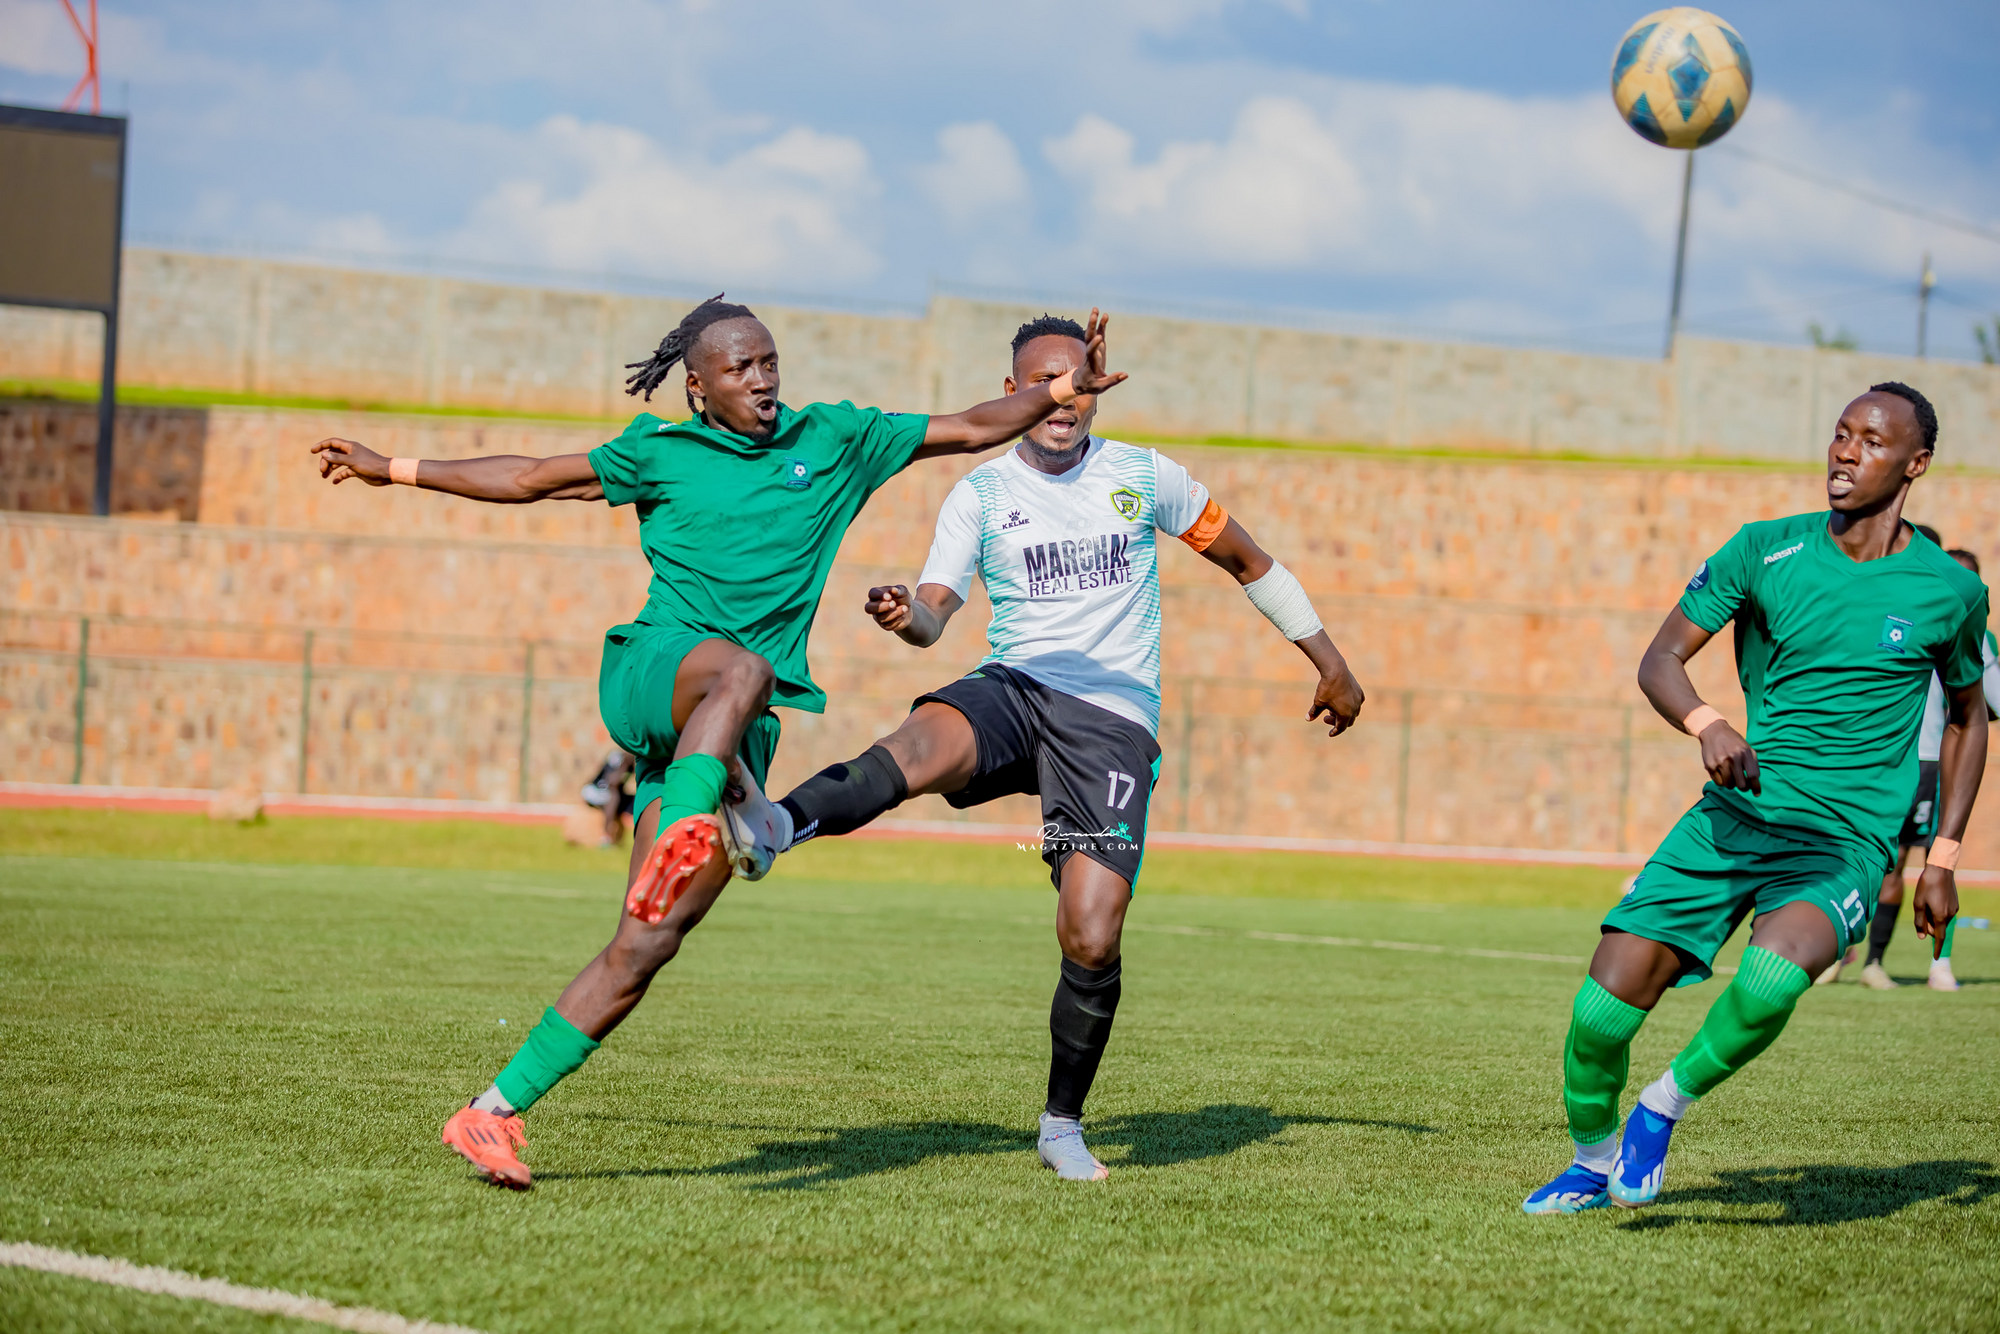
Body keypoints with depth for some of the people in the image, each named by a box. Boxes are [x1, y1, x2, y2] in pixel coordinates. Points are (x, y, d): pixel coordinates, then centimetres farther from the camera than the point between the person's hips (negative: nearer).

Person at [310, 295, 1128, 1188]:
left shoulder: (832, 441, 15)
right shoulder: (659, 453, 11)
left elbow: (970, 430, 19)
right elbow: (531, 478, 20)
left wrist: (1064, 390, 6)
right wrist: (392, 471, 22)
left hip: (736, 735, 2)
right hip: (649, 673, -2)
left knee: (646, 947, -10)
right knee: (742, 670, -41)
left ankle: (492, 1112, -7)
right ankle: (678, 838, -65)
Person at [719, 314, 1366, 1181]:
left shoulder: (1144, 478, 8)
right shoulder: (980, 496, 6)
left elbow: (1247, 560, 20)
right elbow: (935, 612, -6)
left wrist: (1328, 661, 23)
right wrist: (906, 616, -31)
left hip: (1113, 718, 0)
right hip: (1013, 690, 0)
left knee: (1091, 942, -13)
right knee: (925, 739, -37)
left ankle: (1063, 1125, 9)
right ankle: (774, 828, -63)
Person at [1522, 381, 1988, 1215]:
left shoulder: (1950, 592, 1)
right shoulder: (1766, 551, 1)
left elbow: (1967, 713, 17)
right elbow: (1660, 659, 2)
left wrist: (1943, 857, 10)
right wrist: (1705, 724, -21)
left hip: (1845, 841, -2)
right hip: (1733, 817, 2)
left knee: (1774, 974, -35)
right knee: (1602, 1011, -8)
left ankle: (1666, 1105, -7)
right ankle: (1593, 1164, 22)